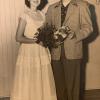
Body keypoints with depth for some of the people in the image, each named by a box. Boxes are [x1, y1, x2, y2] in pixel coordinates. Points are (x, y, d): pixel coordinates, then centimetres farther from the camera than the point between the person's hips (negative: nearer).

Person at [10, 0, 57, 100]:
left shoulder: (42, 14, 8)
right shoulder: (24, 16, -9)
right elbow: (18, 38, -13)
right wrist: (35, 40, -21)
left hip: (42, 52, 5)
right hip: (29, 52, -5)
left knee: (43, 80, 8)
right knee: (28, 81, 2)